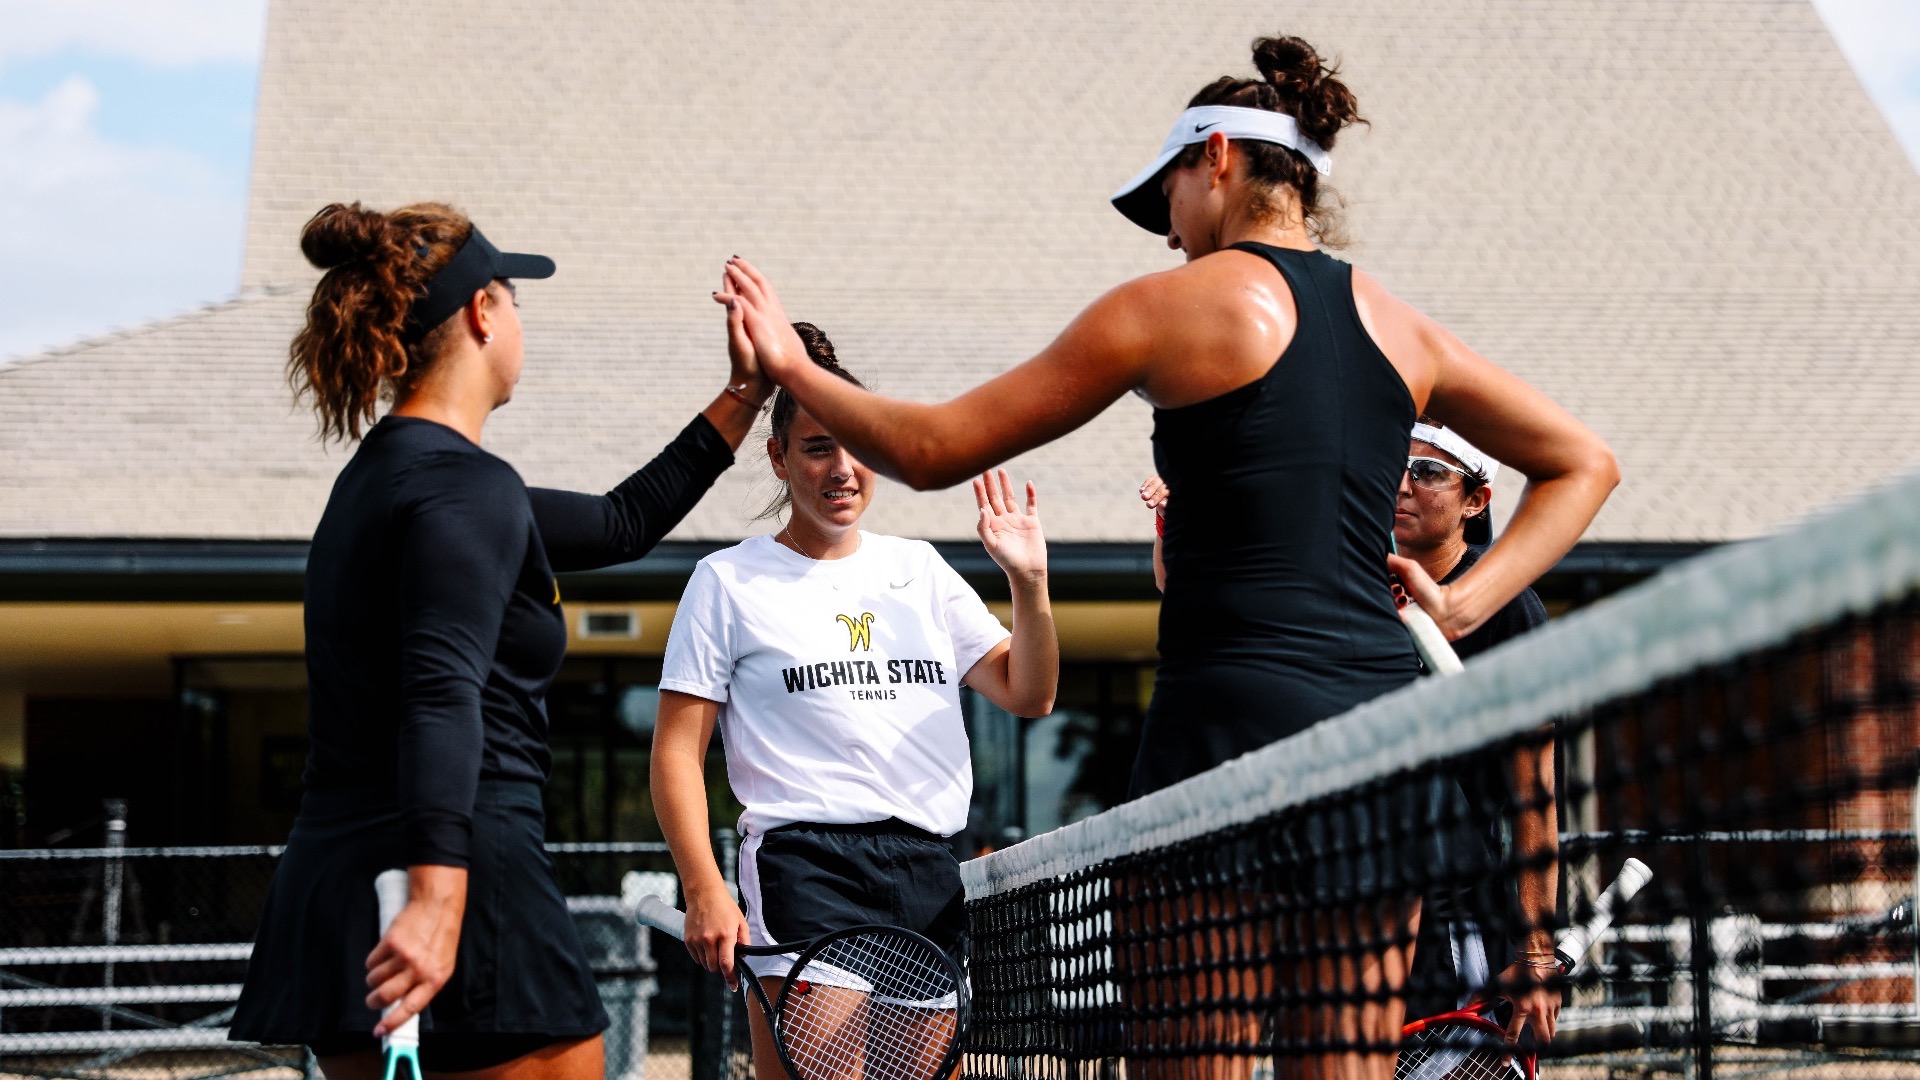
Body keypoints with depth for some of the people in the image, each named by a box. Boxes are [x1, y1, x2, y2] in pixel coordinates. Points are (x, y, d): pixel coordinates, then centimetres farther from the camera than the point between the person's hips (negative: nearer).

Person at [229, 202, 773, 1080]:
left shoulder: (382, 478, 19)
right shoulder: (466, 488, -11)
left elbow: (620, 523, 29)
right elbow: (443, 696, -26)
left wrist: (746, 392, 32)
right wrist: (437, 898, -37)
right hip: (467, 880, -9)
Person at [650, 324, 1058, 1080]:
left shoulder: (919, 570, 18)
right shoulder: (729, 581, 5)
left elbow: (1028, 695, 17)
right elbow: (678, 750, 2)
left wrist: (1028, 581, -1)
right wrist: (703, 890, -11)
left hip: (931, 875, 5)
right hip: (807, 867, -5)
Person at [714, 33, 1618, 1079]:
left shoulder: (1174, 304, 0)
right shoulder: (1396, 323, 15)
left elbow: (932, 449, 5)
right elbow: (1582, 463, 25)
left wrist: (795, 368, 20)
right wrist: (1461, 604, 15)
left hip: (1237, 721, -6)